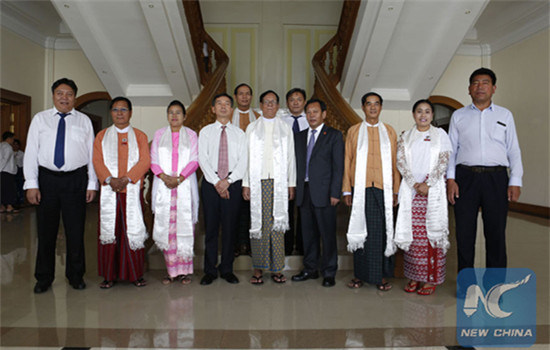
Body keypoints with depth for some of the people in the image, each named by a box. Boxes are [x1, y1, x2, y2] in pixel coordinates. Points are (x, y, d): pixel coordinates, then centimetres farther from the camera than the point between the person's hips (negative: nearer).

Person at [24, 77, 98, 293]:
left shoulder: (84, 121, 6)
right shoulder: (40, 119, 7)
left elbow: (92, 153, 3)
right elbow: (31, 152, 3)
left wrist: (92, 184, -2)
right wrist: (31, 184, -5)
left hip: (76, 180, 0)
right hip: (47, 178, 1)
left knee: (75, 230, 7)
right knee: (46, 230, 9)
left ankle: (75, 275, 24)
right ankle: (44, 278, 25)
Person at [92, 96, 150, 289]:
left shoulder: (139, 136, 10)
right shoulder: (102, 135, 13)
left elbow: (144, 161, -2)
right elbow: (97, 160, 3)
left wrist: (126, 179, -14)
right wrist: (110, 179, -14)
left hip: (132, 190, -1)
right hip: (108, 191, 1)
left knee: (133, 230, -1)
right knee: (108, 230, 2)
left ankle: (135, 274, 10)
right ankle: (109, 275, 11)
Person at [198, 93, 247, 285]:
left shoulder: (239, 133, 10)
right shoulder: (205, 131, 8)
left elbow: (243, 161, 1)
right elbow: (203, 159, -2)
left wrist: (228, 180, -13)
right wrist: (216, 182, -13)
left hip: (233, 183, 1)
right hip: (210, 182, 0)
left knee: (230, 226, 5)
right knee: (211, 227, 3)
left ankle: (227, 269, 16)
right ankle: (210, 270, 14)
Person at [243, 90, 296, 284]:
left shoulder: (285, 129, 11)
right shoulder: (252, 128, 10)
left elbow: (290, 158, 9)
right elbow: (247, 157, 6)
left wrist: (291, 184, 4)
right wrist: (246, 184, -1)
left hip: (279, 183, 0)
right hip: (257, 182, 0)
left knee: (278, 224, 0)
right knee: (257, 223, -1)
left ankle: (276, 269, 9)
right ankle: (258, 268, 8)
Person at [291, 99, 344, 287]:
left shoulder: (334, 135, 1)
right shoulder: (300, 137, 16)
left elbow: (338, 167, -5)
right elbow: (297, 164, 15)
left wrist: (335, 193, -11)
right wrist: (295, 188, 5)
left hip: (323, 192, -5)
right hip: (304, 191, 5)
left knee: (327, 234, 1)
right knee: (308, 233, 12)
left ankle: (329, 273, 13)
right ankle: (310, 269, 24)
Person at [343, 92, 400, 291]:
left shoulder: (389, 132, 12)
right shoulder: (354, 131, 10)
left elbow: (395, 163, 10)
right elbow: (347, 162, 7)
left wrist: (395, 191, 4)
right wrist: (346, 190, 2)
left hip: (383, 189, 1)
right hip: (360, 189, 0)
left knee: (383, 231, 1)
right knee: (360, 230, 1)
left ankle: (382, 276, 12)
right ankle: (360, 275, 12)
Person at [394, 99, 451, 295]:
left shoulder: (440, 135, 8)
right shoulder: (405, 137, 13)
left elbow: (444, 162, -2)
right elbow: (400, 161, 3)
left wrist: (428, 185, -13)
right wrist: (414, 183, -11)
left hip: (433, 189, -1)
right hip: (410, 190, 2)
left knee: (432, 232, -3)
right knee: (411, 233, 1)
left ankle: (431, 279, 4)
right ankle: (413, 277, 10)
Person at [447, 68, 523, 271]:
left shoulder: (505, 115, 14)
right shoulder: (458, 116, 13)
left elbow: (514, 150, 10)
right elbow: (451, 149, 9)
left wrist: (515, 181, 0)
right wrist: (450, 179, -2)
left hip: (496, 178, 1)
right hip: (465, 177, 0)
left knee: (496, 233, 3)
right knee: (464, 233, 2)